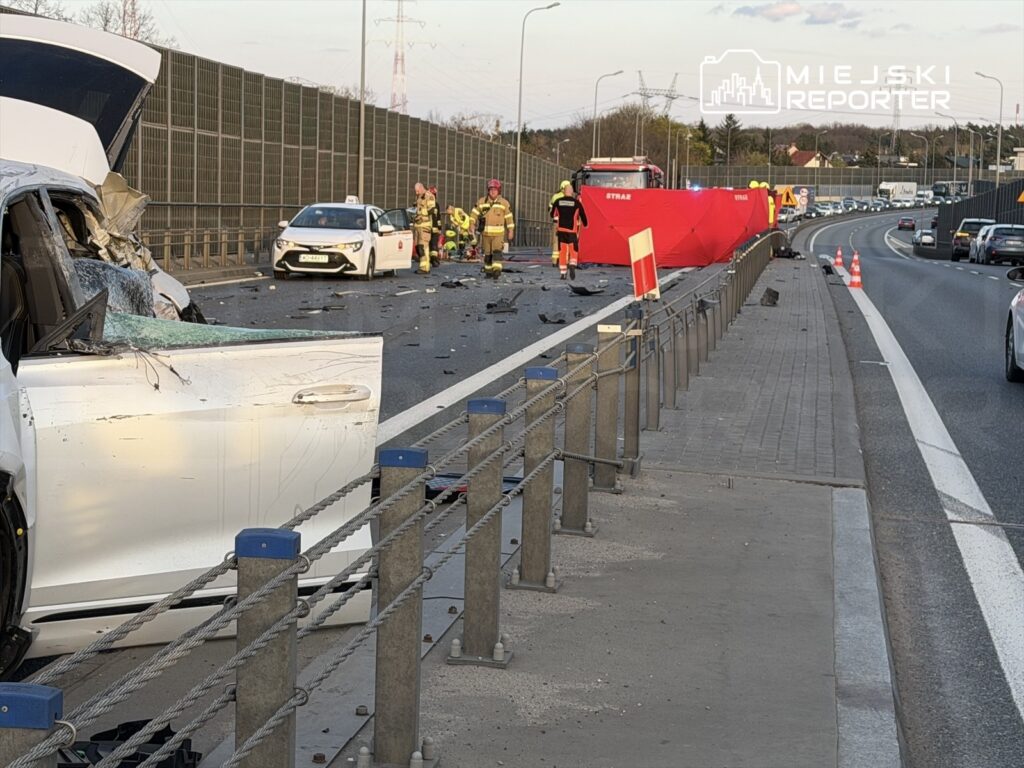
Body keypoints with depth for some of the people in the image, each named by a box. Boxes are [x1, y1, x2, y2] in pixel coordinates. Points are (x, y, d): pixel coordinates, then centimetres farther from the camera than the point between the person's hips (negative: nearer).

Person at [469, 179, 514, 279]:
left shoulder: (504, 203, 0)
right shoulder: (482, 201, 3)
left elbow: (509, 217, 4)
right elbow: (474, 213, 6)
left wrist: (511, 230, 3)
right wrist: (472, 224, -7)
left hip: (498, 233, -3)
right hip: (485, 233, 3)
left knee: (497, 251, -18)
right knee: (487, 253, 10)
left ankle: (497, 270, -27)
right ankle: (488, 271, 22)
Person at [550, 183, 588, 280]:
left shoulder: (558, 202, 2)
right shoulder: (576, 202, -3)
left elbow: (553, 214, 12)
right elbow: (583, 215, 4)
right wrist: (585, 224, 24)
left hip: (561, 229, 2)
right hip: (572, 230, -2)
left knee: (562, 251, 9)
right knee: (574, 251, 7)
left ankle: (563, 273, 7)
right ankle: (572, 266, -20)